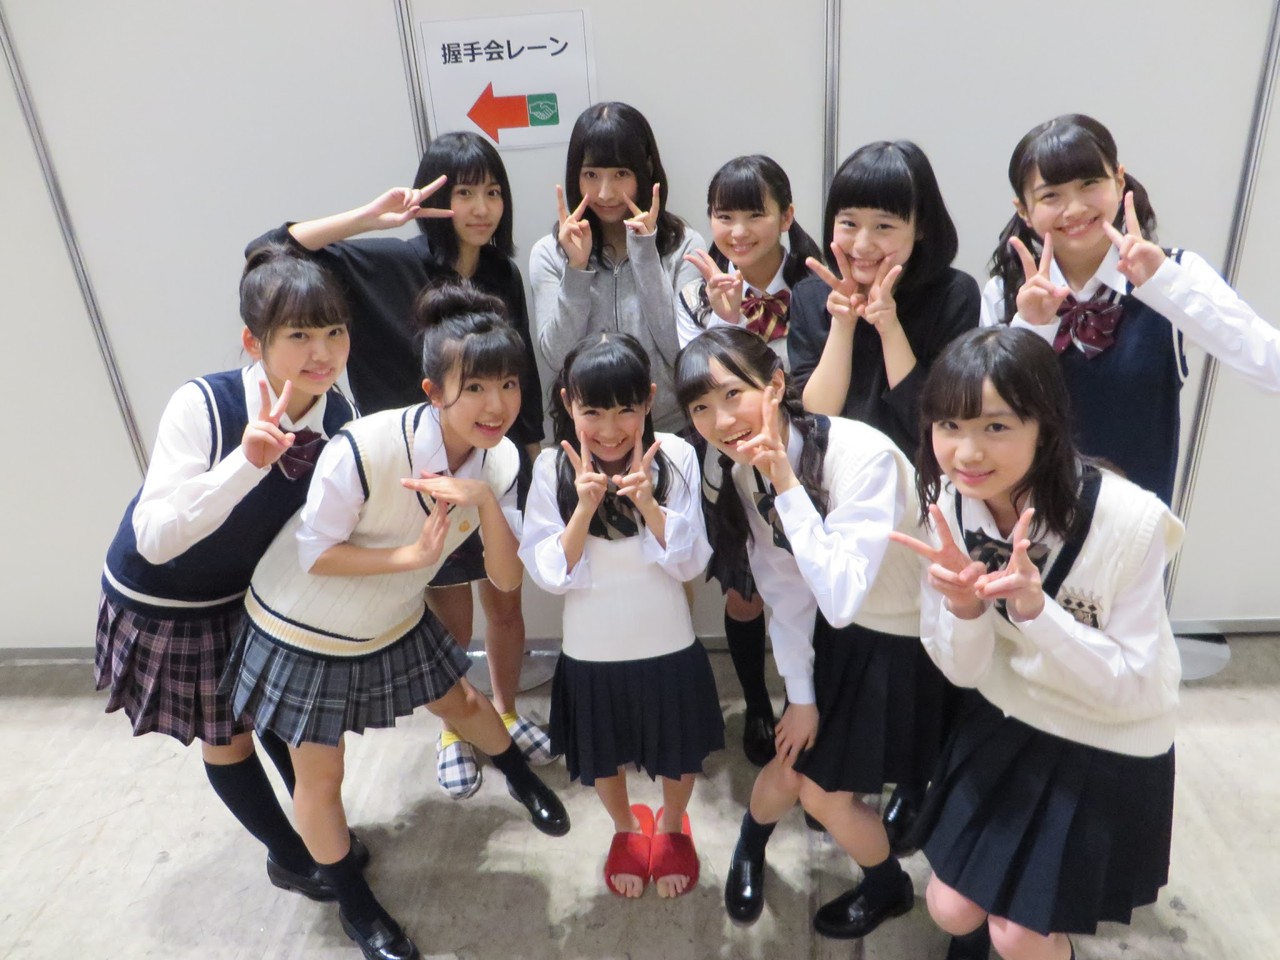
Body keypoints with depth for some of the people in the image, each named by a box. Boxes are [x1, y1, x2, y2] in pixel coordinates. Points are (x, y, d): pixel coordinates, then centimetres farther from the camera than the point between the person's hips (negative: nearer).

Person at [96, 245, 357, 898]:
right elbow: (156, 540, -37)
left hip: (252, 591, 4)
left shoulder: (338, 417, -19)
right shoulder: (202, 405, -34)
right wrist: (246, 461, -48)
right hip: (162, 604, -4)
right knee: (226, 740, 15)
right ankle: (289, 856, 40)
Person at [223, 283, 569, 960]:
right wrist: (412, 554, -33)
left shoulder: (500, 460, -17)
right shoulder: (366, 448, -35)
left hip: (394, 624, 5)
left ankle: (522, 779, 57)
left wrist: (486, 501, -33)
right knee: (320, 778, 11)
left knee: (460, 703, 24)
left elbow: (506, 580, -18)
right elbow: (315, 553, -23)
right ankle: (354, 904, 39)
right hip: (302, 632, -4)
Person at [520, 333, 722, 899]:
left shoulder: (676, 457, -17)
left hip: (669, 649, 0)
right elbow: (549, 575, -16)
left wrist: (648, 503, -30)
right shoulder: (553, 469, -15)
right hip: (591, 655, 1)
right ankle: (627, 830, 58)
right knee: (604, 759, 25)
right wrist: (585, 508, -29)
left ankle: (671, 829, 58)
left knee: (678, 756, 24)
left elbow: (691, 563, -16)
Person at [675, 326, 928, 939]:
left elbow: (840, 599, -37)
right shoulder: (744, 467, -12)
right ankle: (749, 847, 48)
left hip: (907, 641, -4)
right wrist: (801, 694, -1)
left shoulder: (863, 455, -33)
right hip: (833, 634, 5)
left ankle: (889, 888, 40)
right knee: (790, 766, 12)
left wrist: (787, 483, -39)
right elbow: (785, 592, -4)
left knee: (825, 791, 6)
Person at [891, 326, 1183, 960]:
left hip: (1109, 750, -3)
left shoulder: (1129, 521, -29)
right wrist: (963, 607, -32)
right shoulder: (948, 503, -16)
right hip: (1003, 726, 4)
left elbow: (1137, 688, -22)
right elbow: (964, 671, -11)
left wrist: (1035, 608, -37)